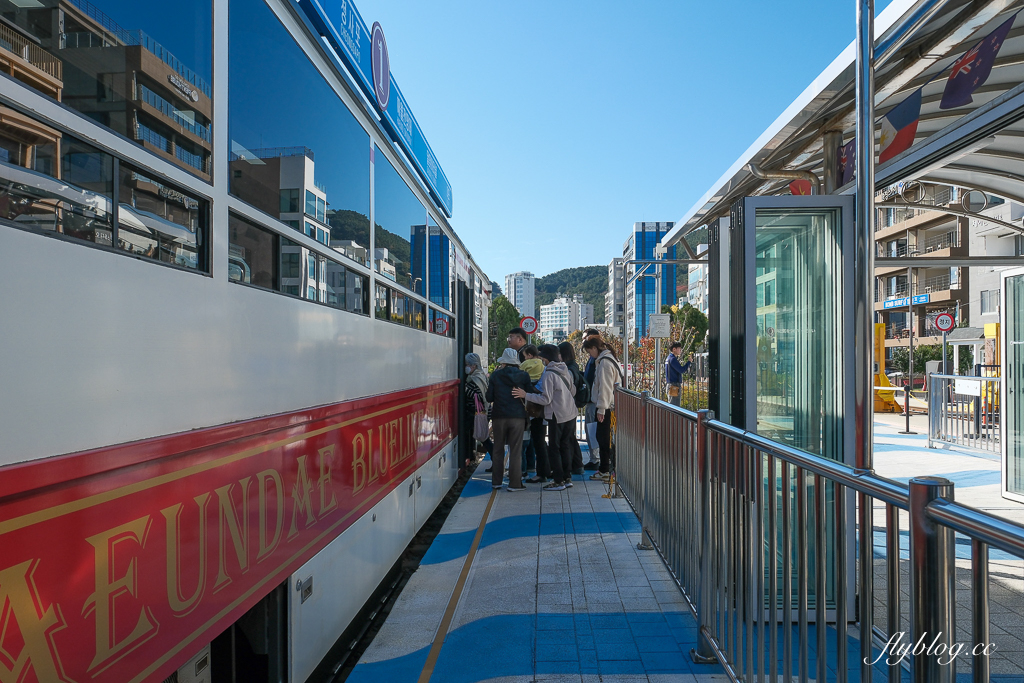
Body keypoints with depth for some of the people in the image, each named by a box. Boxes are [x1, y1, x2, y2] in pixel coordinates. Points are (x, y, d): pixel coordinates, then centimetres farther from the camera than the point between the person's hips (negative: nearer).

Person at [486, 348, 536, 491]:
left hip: (499, 416, 1)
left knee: (498, 449, 13)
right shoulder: (524, 376, -2)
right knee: (516, 451, 4)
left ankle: (496, 481, 18)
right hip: (518, 416, -1)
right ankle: (515, 483, 4)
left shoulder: (495, 375, -2)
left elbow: (489, 398, -2)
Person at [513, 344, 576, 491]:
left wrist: (526, 395, -16)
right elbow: (573, 391, 16)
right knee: (565, 446, 16)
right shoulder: (565, 371, 7)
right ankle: (567, 478, 21)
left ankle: (558, 481, 4)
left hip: (557, 416, -8)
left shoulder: (549, 374, -17)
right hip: (570, 414, 8)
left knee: (554, 448, 2)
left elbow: (546, 399, -19)